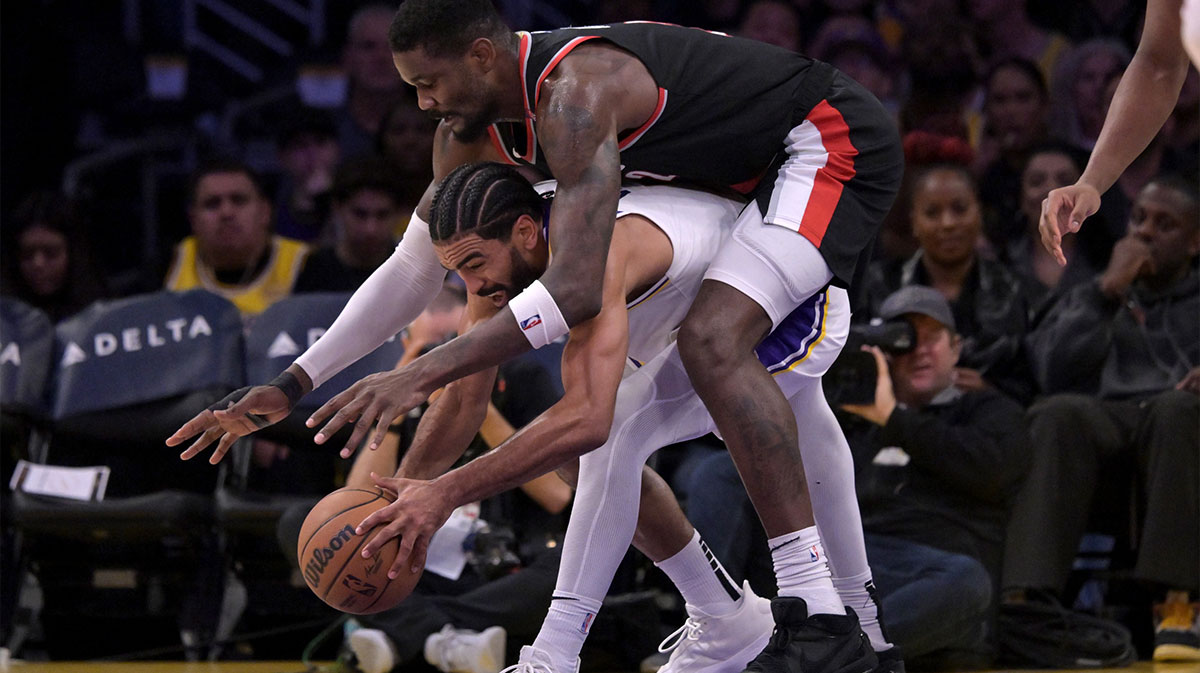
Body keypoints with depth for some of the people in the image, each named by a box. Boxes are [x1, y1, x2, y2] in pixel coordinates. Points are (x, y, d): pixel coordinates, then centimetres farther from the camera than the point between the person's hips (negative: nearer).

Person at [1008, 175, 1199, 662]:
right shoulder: (1090, 300, 30)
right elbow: (1055, 371, 9)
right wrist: (1108, 291, 4)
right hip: (1106, 418, 1)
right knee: (1059, 414, -35)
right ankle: (1027, 598, -49)